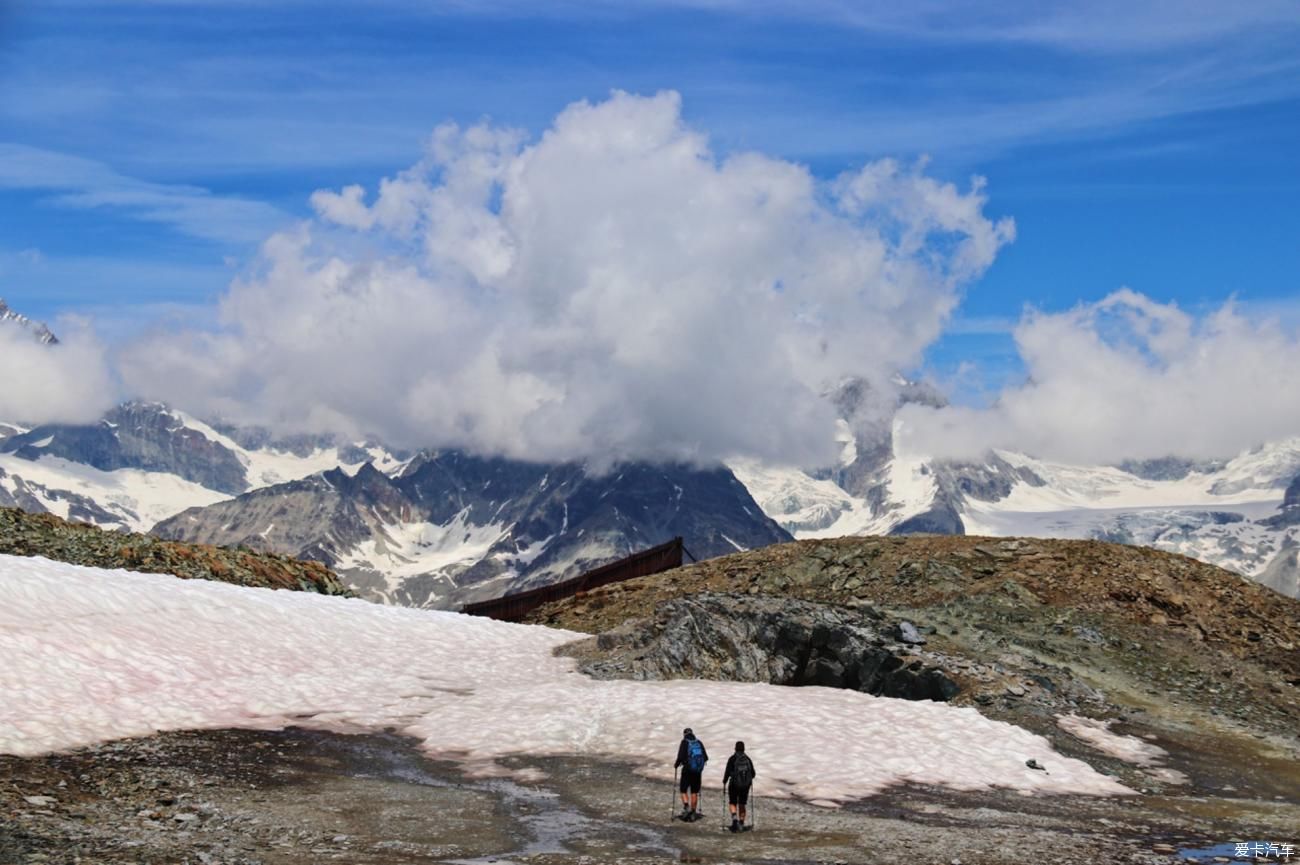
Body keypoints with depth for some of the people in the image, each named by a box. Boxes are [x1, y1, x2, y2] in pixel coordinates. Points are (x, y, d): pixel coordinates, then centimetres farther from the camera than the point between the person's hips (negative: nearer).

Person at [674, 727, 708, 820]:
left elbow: (680, 757, -16)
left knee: (683, 790, 8)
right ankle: (694, 812, 16)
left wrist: (676, 765, 2)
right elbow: (705, 758, 5)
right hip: (698, 771, 4)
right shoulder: (699, 742, 5)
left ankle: (686, 806, -14)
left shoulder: (684, 743, -7)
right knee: (694, 792, 13)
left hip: (687, 770, -4)